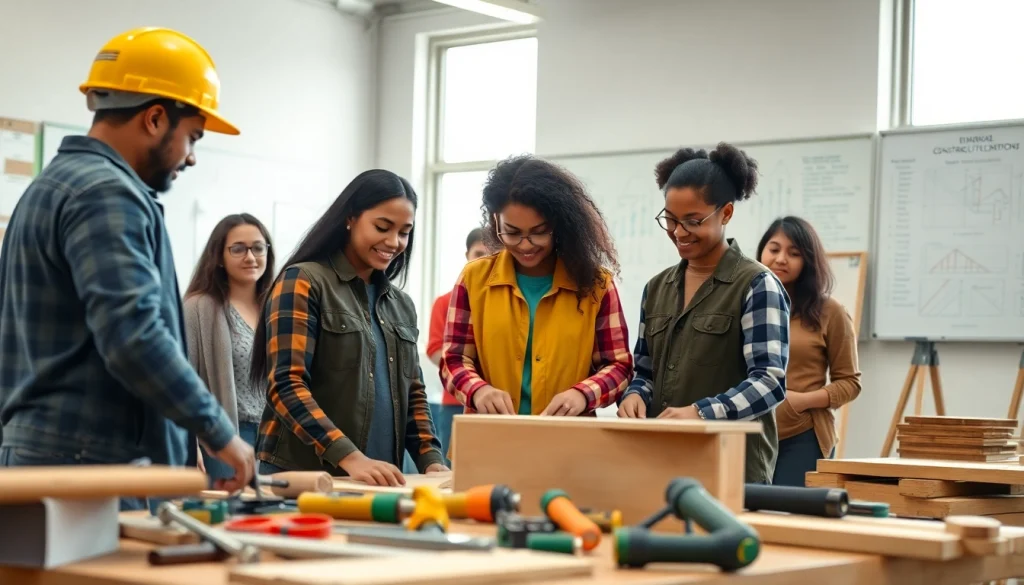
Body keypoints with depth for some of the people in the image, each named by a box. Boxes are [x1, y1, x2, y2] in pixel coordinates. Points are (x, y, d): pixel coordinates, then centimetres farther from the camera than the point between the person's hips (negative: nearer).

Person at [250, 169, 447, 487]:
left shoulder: (401, 305, 15)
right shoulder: (303, 283, -5)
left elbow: (413, 393, 16)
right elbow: (287, 386, -15)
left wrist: (431, 459, -3)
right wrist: (350, 458, -26)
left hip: (377, 482, 6)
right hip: (303, 477, -6)